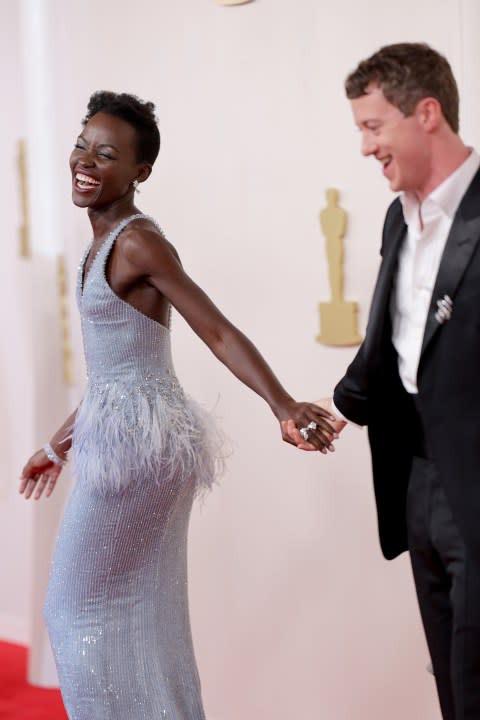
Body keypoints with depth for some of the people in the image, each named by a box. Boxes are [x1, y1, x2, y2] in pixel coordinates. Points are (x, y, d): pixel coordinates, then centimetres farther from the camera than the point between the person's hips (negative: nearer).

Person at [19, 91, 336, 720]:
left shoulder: (138, 242, -15)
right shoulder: (107, 243, 13)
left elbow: (218, 331, -22)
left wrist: (282, 404, -35)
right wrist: (60, 444, 26)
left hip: (136, 442, -9)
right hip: (124, 437, 9)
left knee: (80, 606, 3)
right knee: (142, 609, 16)